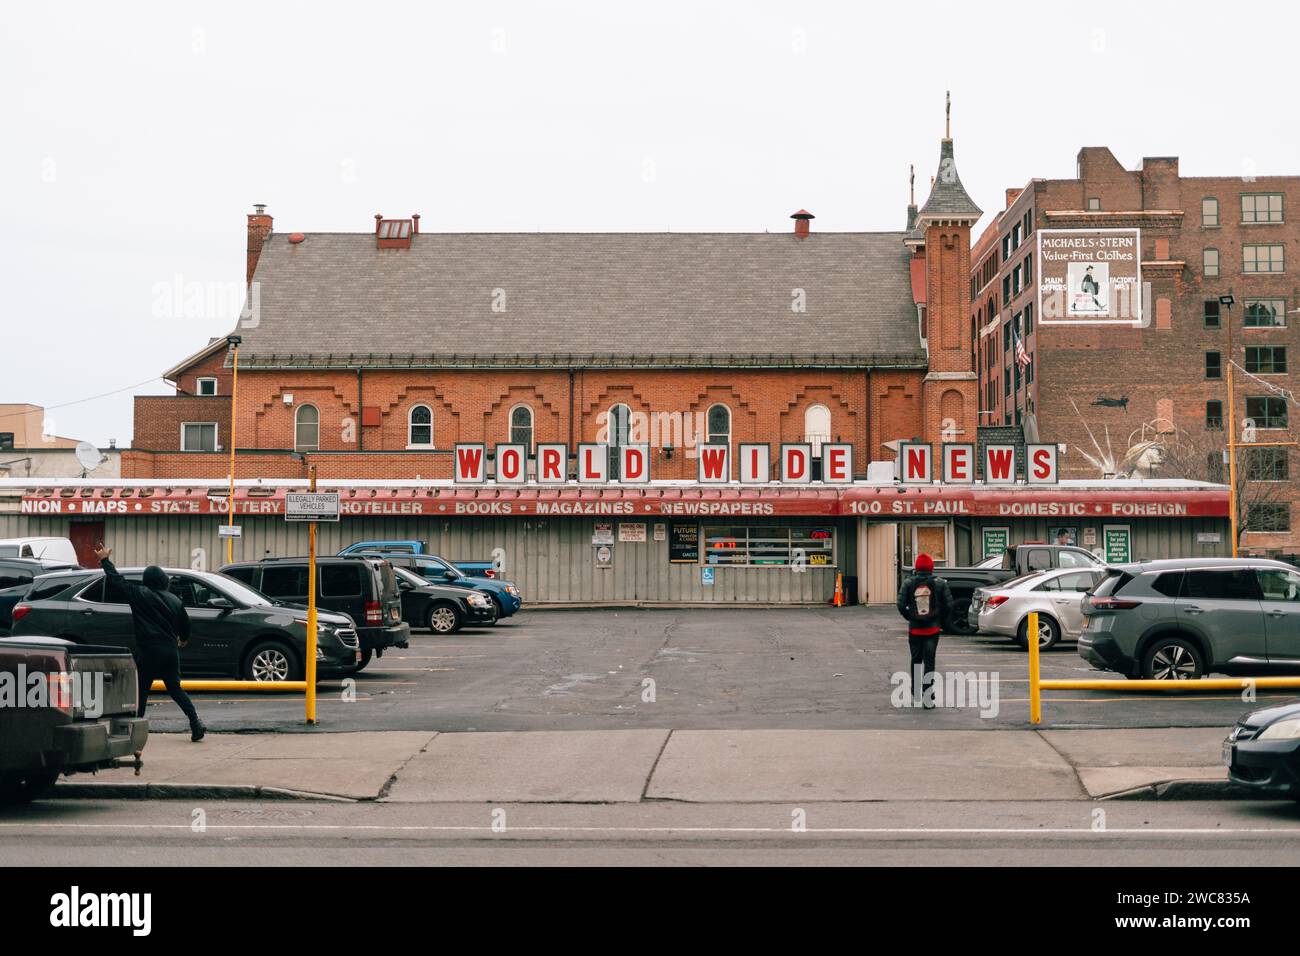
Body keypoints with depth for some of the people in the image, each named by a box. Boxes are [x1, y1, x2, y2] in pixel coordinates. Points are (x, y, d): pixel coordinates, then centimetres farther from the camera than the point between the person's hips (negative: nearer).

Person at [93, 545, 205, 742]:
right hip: (170, 651, 5)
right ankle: (196, 723, 2)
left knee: (141, 691, 5)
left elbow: (116, 580, 0)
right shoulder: (174, 600, 9)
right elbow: (185, 624, 18)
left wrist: (104, 560, 13)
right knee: (175, 688, 13)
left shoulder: (139, 594, -5)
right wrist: (183, 639, 38)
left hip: (148, 653, -5)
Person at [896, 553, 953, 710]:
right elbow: (949, 605, -5)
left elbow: (901, 605, -9)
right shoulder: (940, 583, -3)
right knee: (929, 662, -1)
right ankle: (928, 699, -8)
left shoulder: (908, 583, -3)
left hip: (914, 629, 1)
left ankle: (915, 693, 29)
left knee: (916, 660, 18)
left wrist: (910, 618, 5)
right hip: (933, 629, -1)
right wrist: (941, 621, 8)